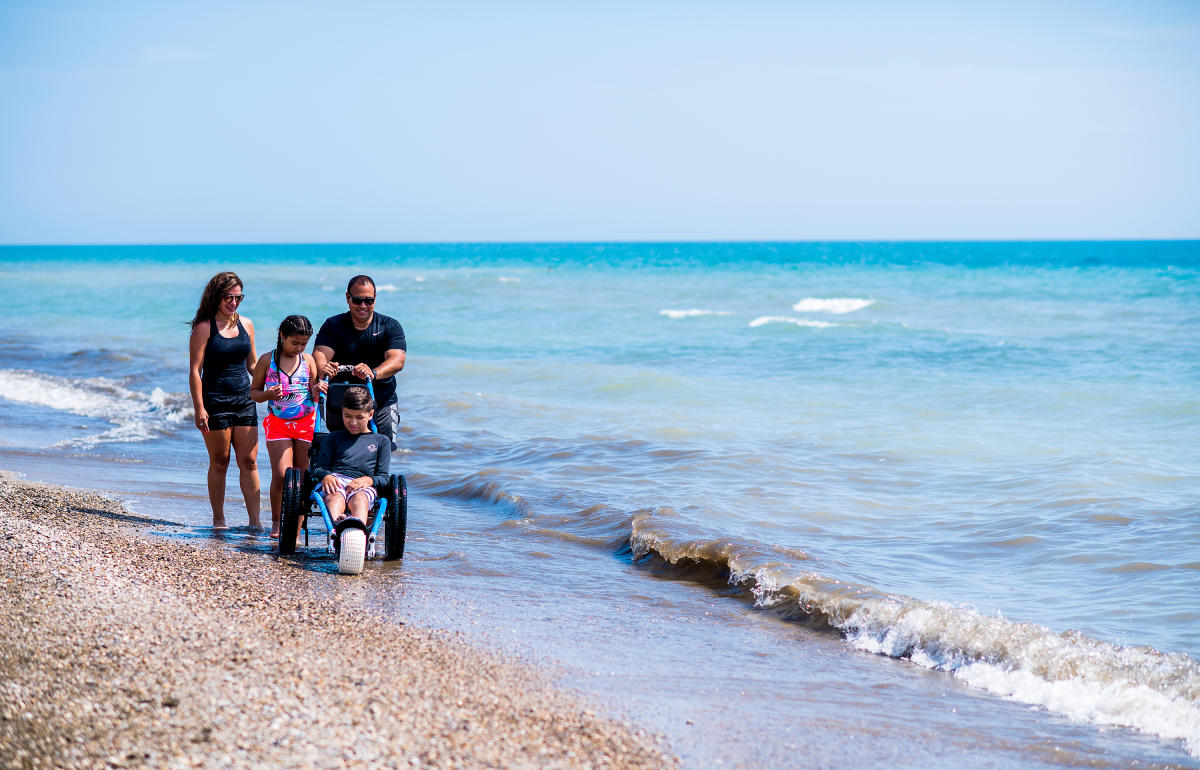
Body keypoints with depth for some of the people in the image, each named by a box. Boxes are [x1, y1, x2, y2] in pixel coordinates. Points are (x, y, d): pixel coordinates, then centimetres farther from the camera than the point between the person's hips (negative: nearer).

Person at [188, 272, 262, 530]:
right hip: (216, 402, -4)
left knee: (249, 462, 0)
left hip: (244, 400, 4)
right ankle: (218, 520, 13)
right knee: (219, 462, 3)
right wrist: (199, 408, -15)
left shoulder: (245, 324, 10)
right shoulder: (204, 328, -6)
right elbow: (195, 371, -8)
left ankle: (255, 520, 1)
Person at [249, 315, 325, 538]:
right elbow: (253, 392, 6)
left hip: (306, 423, 1)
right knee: (281, 475, -9)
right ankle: (276, 522, 9)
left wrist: (318, 391, -17)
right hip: (277, 423, -1)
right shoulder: (267, 360, 0)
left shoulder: (308, 360, 3)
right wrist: (268, 394, -15)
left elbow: (315, 396, 6)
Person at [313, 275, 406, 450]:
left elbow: (397, 360, -18)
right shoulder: (333, 325, 3)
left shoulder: (390, 326, -1)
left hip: (382, 404, 0)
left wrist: (373, 373, -41)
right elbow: (320, 353, -15)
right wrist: (323, 368, -41)